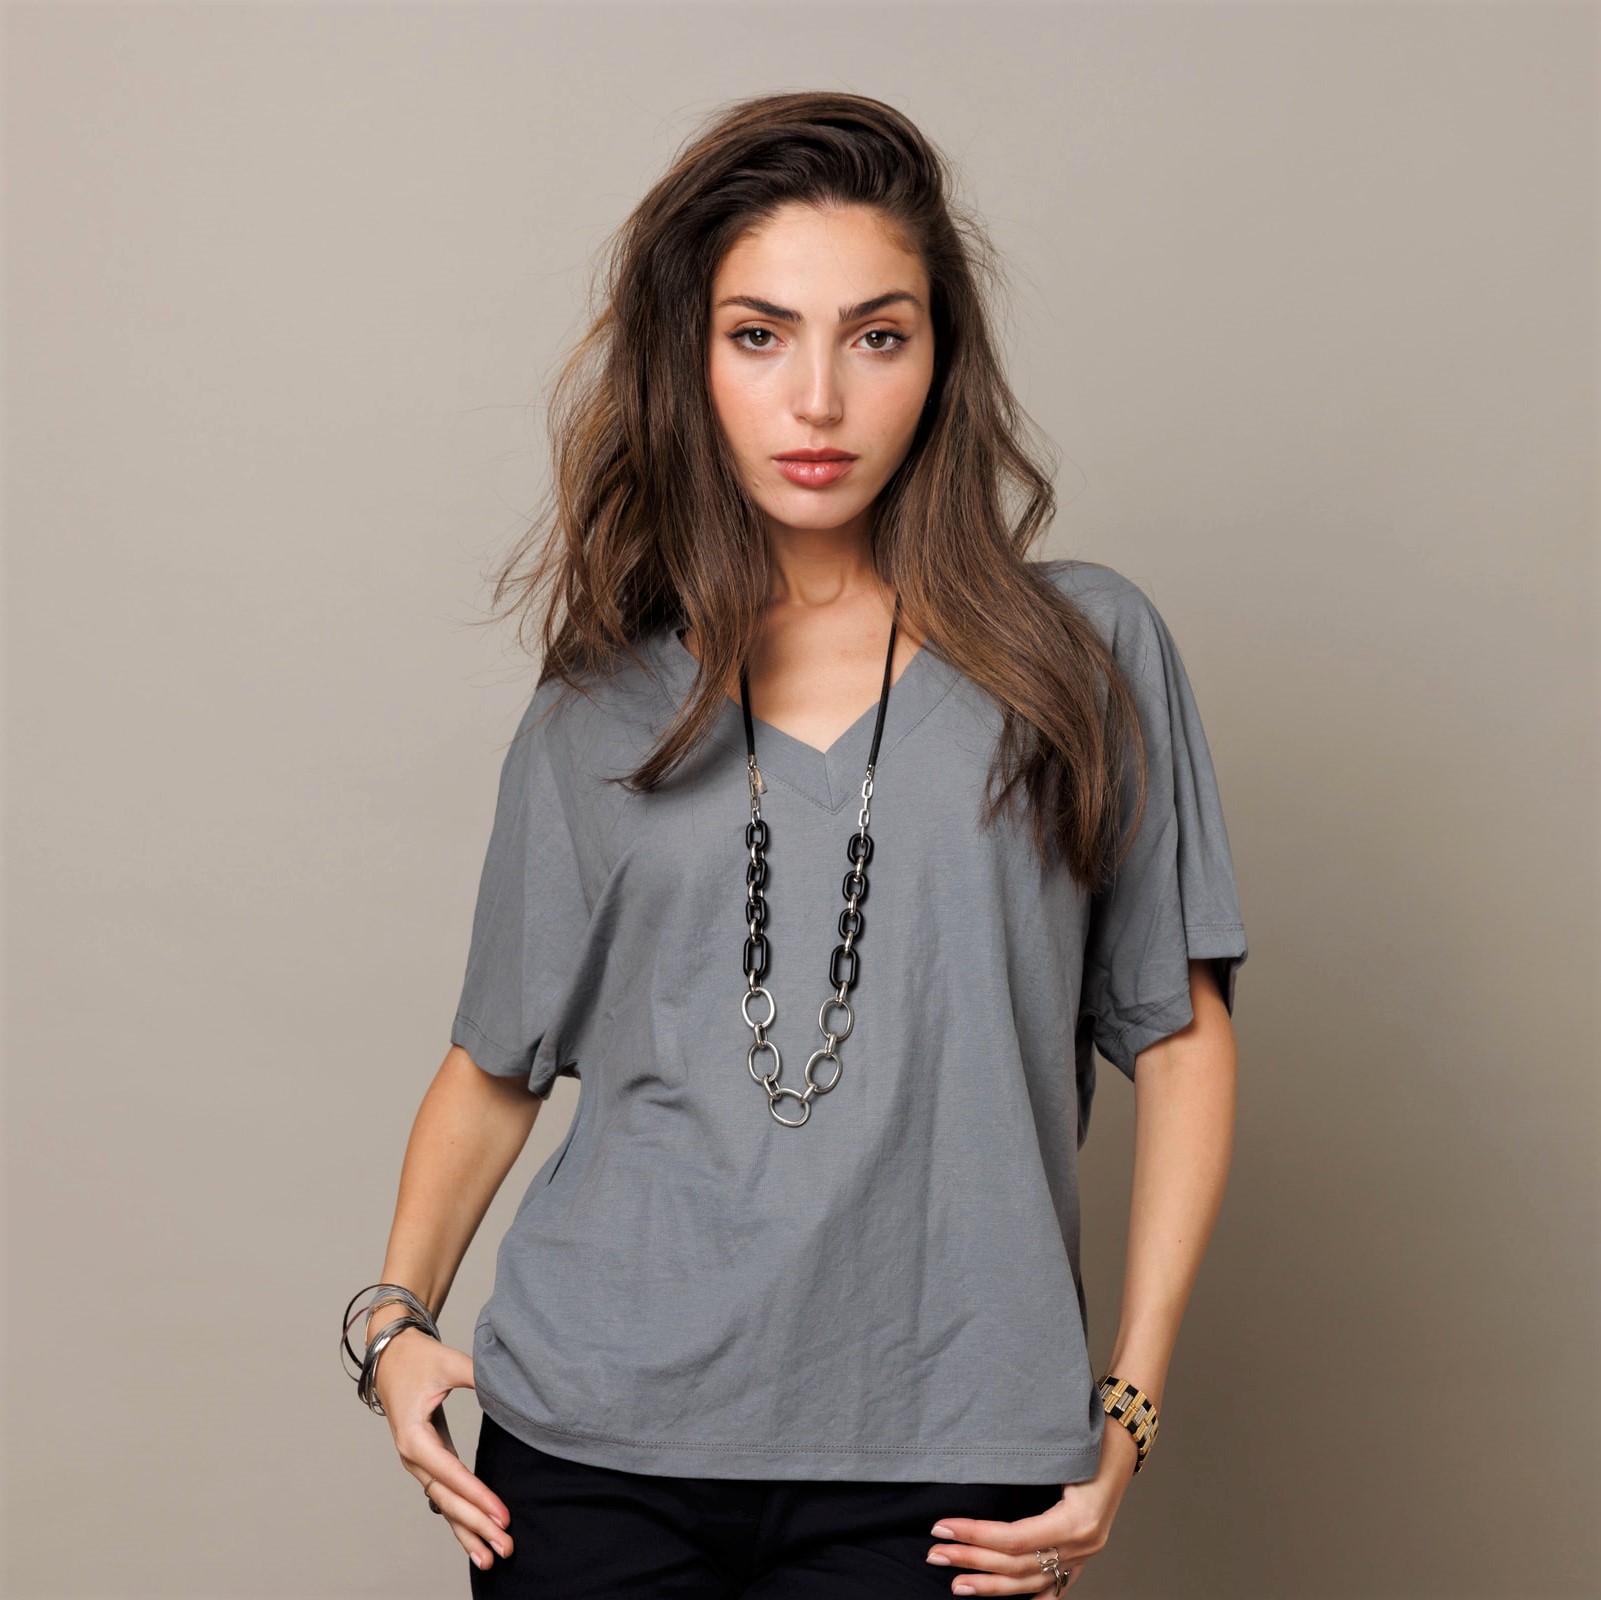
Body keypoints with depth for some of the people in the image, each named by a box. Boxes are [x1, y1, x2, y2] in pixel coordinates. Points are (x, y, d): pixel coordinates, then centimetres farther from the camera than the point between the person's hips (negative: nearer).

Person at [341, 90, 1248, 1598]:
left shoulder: (1085, 656, 1)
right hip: (597, 1443, 2)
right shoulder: (600, 712, 5)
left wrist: (1128, 1402, -2)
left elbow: (1179, 1032, 3)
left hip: (932, 1470, -1)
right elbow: (498, 1059, 14)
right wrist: (395, 1315, 0)